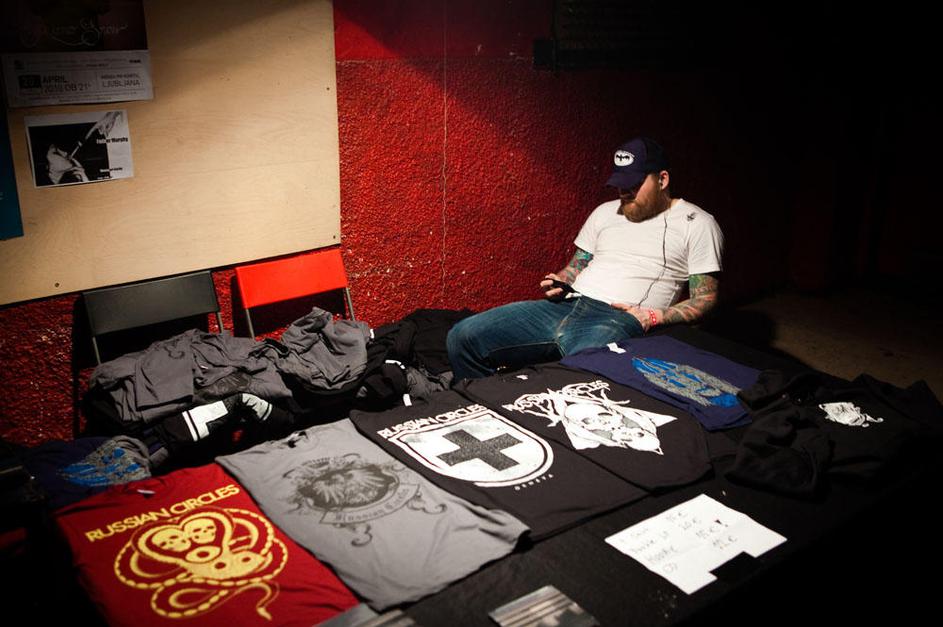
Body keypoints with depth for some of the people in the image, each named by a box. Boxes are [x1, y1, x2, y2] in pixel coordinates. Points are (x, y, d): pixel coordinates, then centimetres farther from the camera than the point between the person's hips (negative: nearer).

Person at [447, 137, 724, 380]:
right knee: (463, 337, -10)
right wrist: (558, 283, 4)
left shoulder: (697, 224, 8)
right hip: (566, 307, 6)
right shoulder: (605, 212, 23)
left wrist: (655, 316, -12)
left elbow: (704, 299, 4)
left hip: (618, 320, -6)